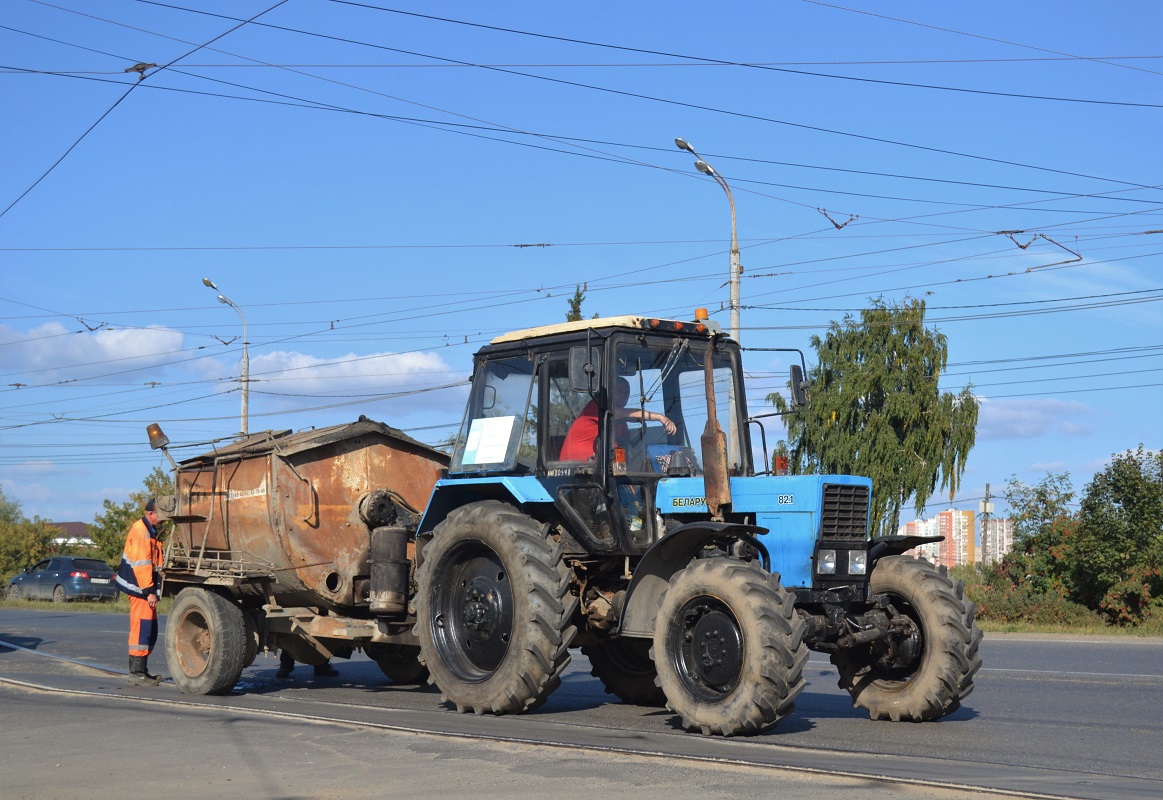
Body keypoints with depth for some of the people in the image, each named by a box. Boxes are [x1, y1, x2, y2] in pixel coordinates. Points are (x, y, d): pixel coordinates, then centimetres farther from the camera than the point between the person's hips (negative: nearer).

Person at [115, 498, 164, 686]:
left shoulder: (152, 531, 16)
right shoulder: (140, 530, -15)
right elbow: (141, 563, -21)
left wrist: (152, 589, 14)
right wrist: (149, 591, -21)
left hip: (147, 586, 10)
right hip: (139, 586, -10)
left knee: (150, 630, 12)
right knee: (142, 628, -10)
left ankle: (141, 670, 19)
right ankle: (136, 673, -8)